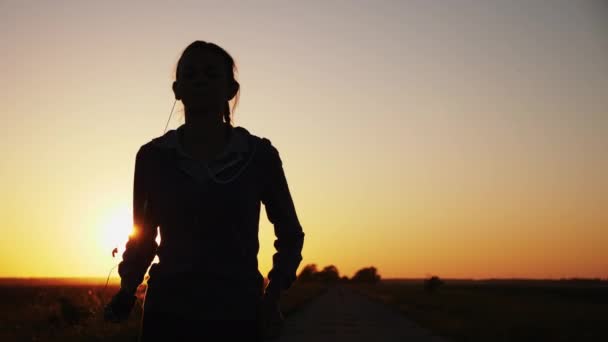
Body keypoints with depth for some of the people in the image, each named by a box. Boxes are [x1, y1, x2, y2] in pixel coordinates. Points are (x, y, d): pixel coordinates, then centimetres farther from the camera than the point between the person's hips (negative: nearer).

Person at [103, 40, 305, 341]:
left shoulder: (259, 155, 0)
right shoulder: (154, 156, 3)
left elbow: (290, 234, 10)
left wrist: (272, 297, -3)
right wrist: (126, 292, -2)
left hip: (237, 316, -1)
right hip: (168, 315, 1)